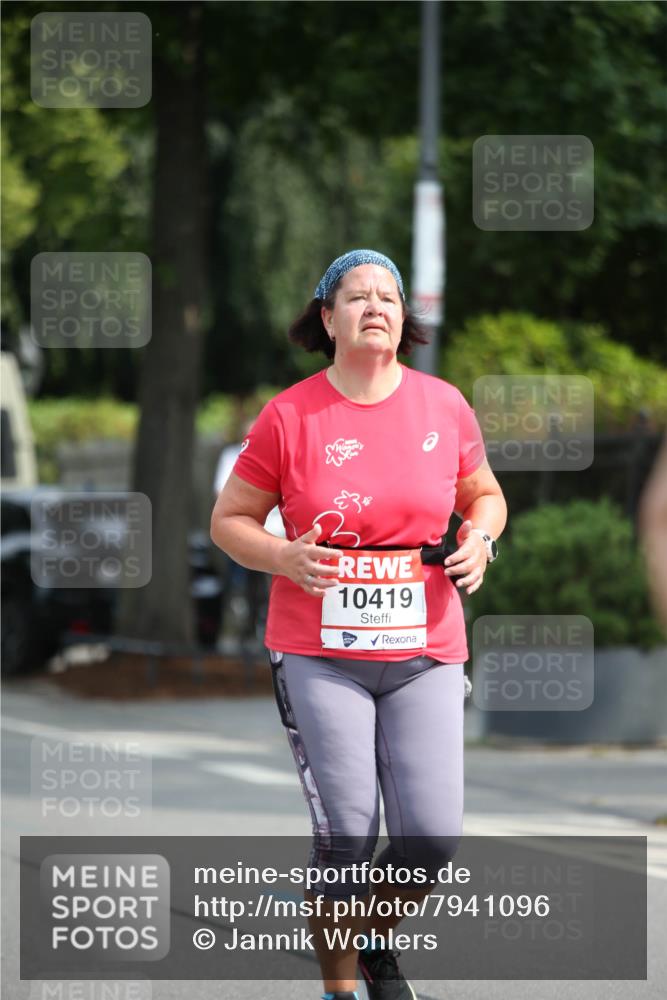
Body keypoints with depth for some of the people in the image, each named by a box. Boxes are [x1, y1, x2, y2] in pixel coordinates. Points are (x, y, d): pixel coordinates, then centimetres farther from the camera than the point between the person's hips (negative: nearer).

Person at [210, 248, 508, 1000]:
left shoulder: (444, 405, 5)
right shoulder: (289, 417, -3)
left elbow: (484, 494, 21)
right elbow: (229, 520, 5)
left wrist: (478, 541, -1)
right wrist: (285, 557, -14)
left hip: (424, 654, 2)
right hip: (319, 654, -2)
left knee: (432, 838, -6)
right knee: (346, 839, -6)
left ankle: (377, 940, 25)